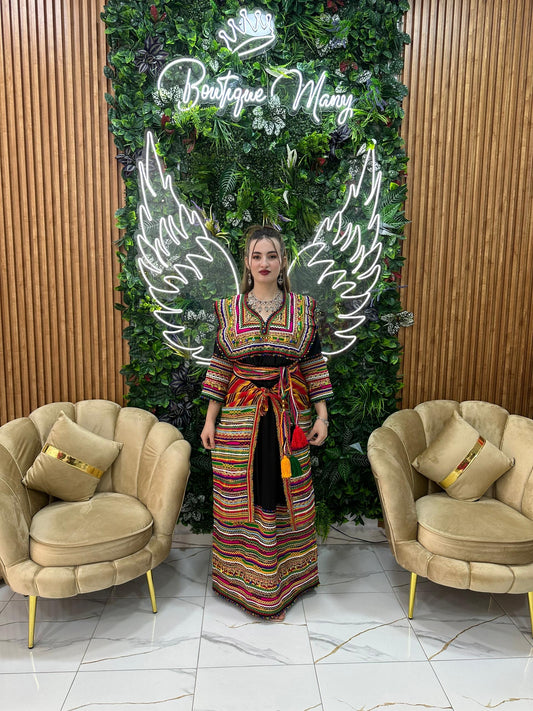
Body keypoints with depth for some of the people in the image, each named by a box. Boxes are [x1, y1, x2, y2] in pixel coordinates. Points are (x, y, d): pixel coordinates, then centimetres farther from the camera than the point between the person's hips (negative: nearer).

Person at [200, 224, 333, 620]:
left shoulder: (303, 308, 2)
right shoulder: (229, 310, 2)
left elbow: (314, 364, 3)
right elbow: (220, 367, 4)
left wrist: (322, 415, -2)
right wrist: (210, 420, 2)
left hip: (289, 415, 0)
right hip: (241, 416, 0)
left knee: (286, 493, 9)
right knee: (242, 494, 7)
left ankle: (284, 577, 31)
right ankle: (244, 576, 29)